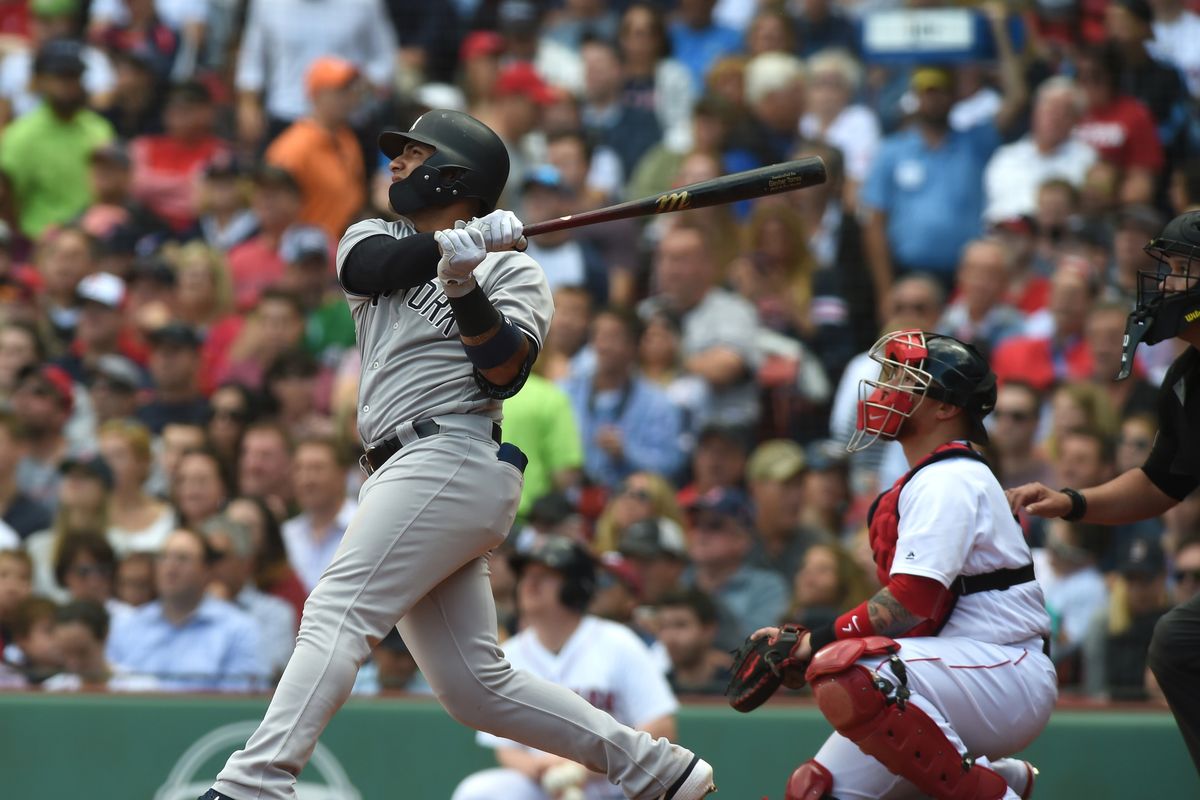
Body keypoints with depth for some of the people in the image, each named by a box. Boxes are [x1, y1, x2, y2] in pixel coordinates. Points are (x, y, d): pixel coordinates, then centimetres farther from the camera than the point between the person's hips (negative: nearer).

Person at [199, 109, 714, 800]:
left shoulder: (514, 271, 4)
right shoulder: (373, 240, 22)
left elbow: (504, 372, -12)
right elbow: (368, 267, -3)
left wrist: (466, 289, -25)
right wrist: (462, 242, -15)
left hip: (452, 456, -7)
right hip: (408, 475, 8)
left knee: (337, 613, -21)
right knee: (477, 688, 3)